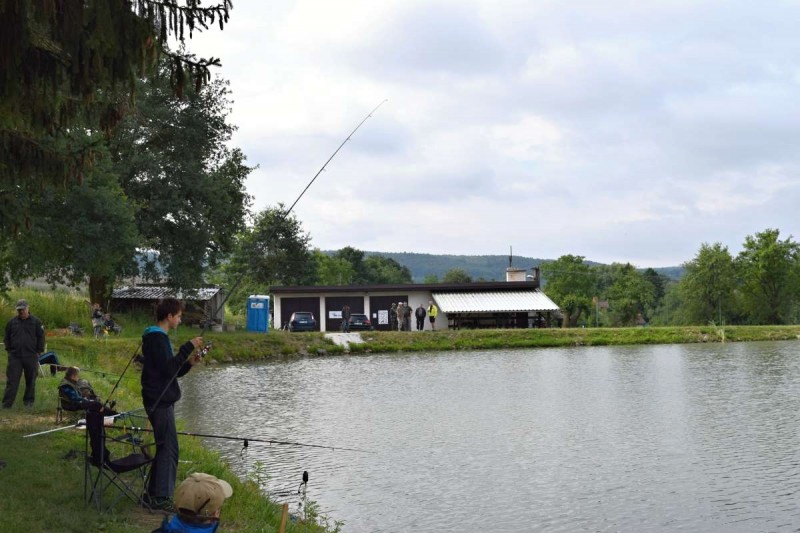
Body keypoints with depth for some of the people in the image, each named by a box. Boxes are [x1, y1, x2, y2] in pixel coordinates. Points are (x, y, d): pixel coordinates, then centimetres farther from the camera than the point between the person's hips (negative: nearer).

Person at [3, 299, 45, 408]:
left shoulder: (36, 322, 2)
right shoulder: (12, 322, 8)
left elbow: (41, 337, 3)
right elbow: (6, 338, 14)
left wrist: (38, 351, -2)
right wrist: (9, 349, 4)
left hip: (31, 357, -1)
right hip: (15, 356, 1)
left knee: (30, 381, 8)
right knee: (12, 380, -3)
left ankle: (29, 401, 21)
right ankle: (7, 403, -3)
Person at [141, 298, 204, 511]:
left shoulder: (158, 337, 18)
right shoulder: (156, 337, -14)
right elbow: (168, 369, -23)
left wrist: (188, 363, 5)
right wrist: (188, 347, -21)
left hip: (162, 400, 11)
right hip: (160, 401, -11)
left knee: (164, 447, 14)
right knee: (169, 448, -8)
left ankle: (153, 494, 20)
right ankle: (161, 497, -5)